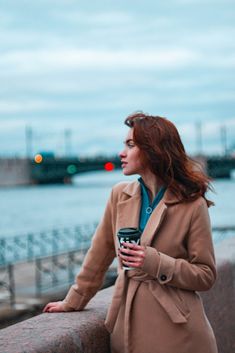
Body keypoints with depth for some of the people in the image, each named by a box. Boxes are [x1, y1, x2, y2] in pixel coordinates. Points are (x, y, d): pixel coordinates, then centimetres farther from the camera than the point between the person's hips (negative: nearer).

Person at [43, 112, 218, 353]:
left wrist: (156, 263, -18)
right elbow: (99, 254, 13)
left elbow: (206, 275, -6)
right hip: (128, 322, 4)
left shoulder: (193, 205, -8)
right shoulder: (120, 195, 4)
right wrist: (73, 302, 17)